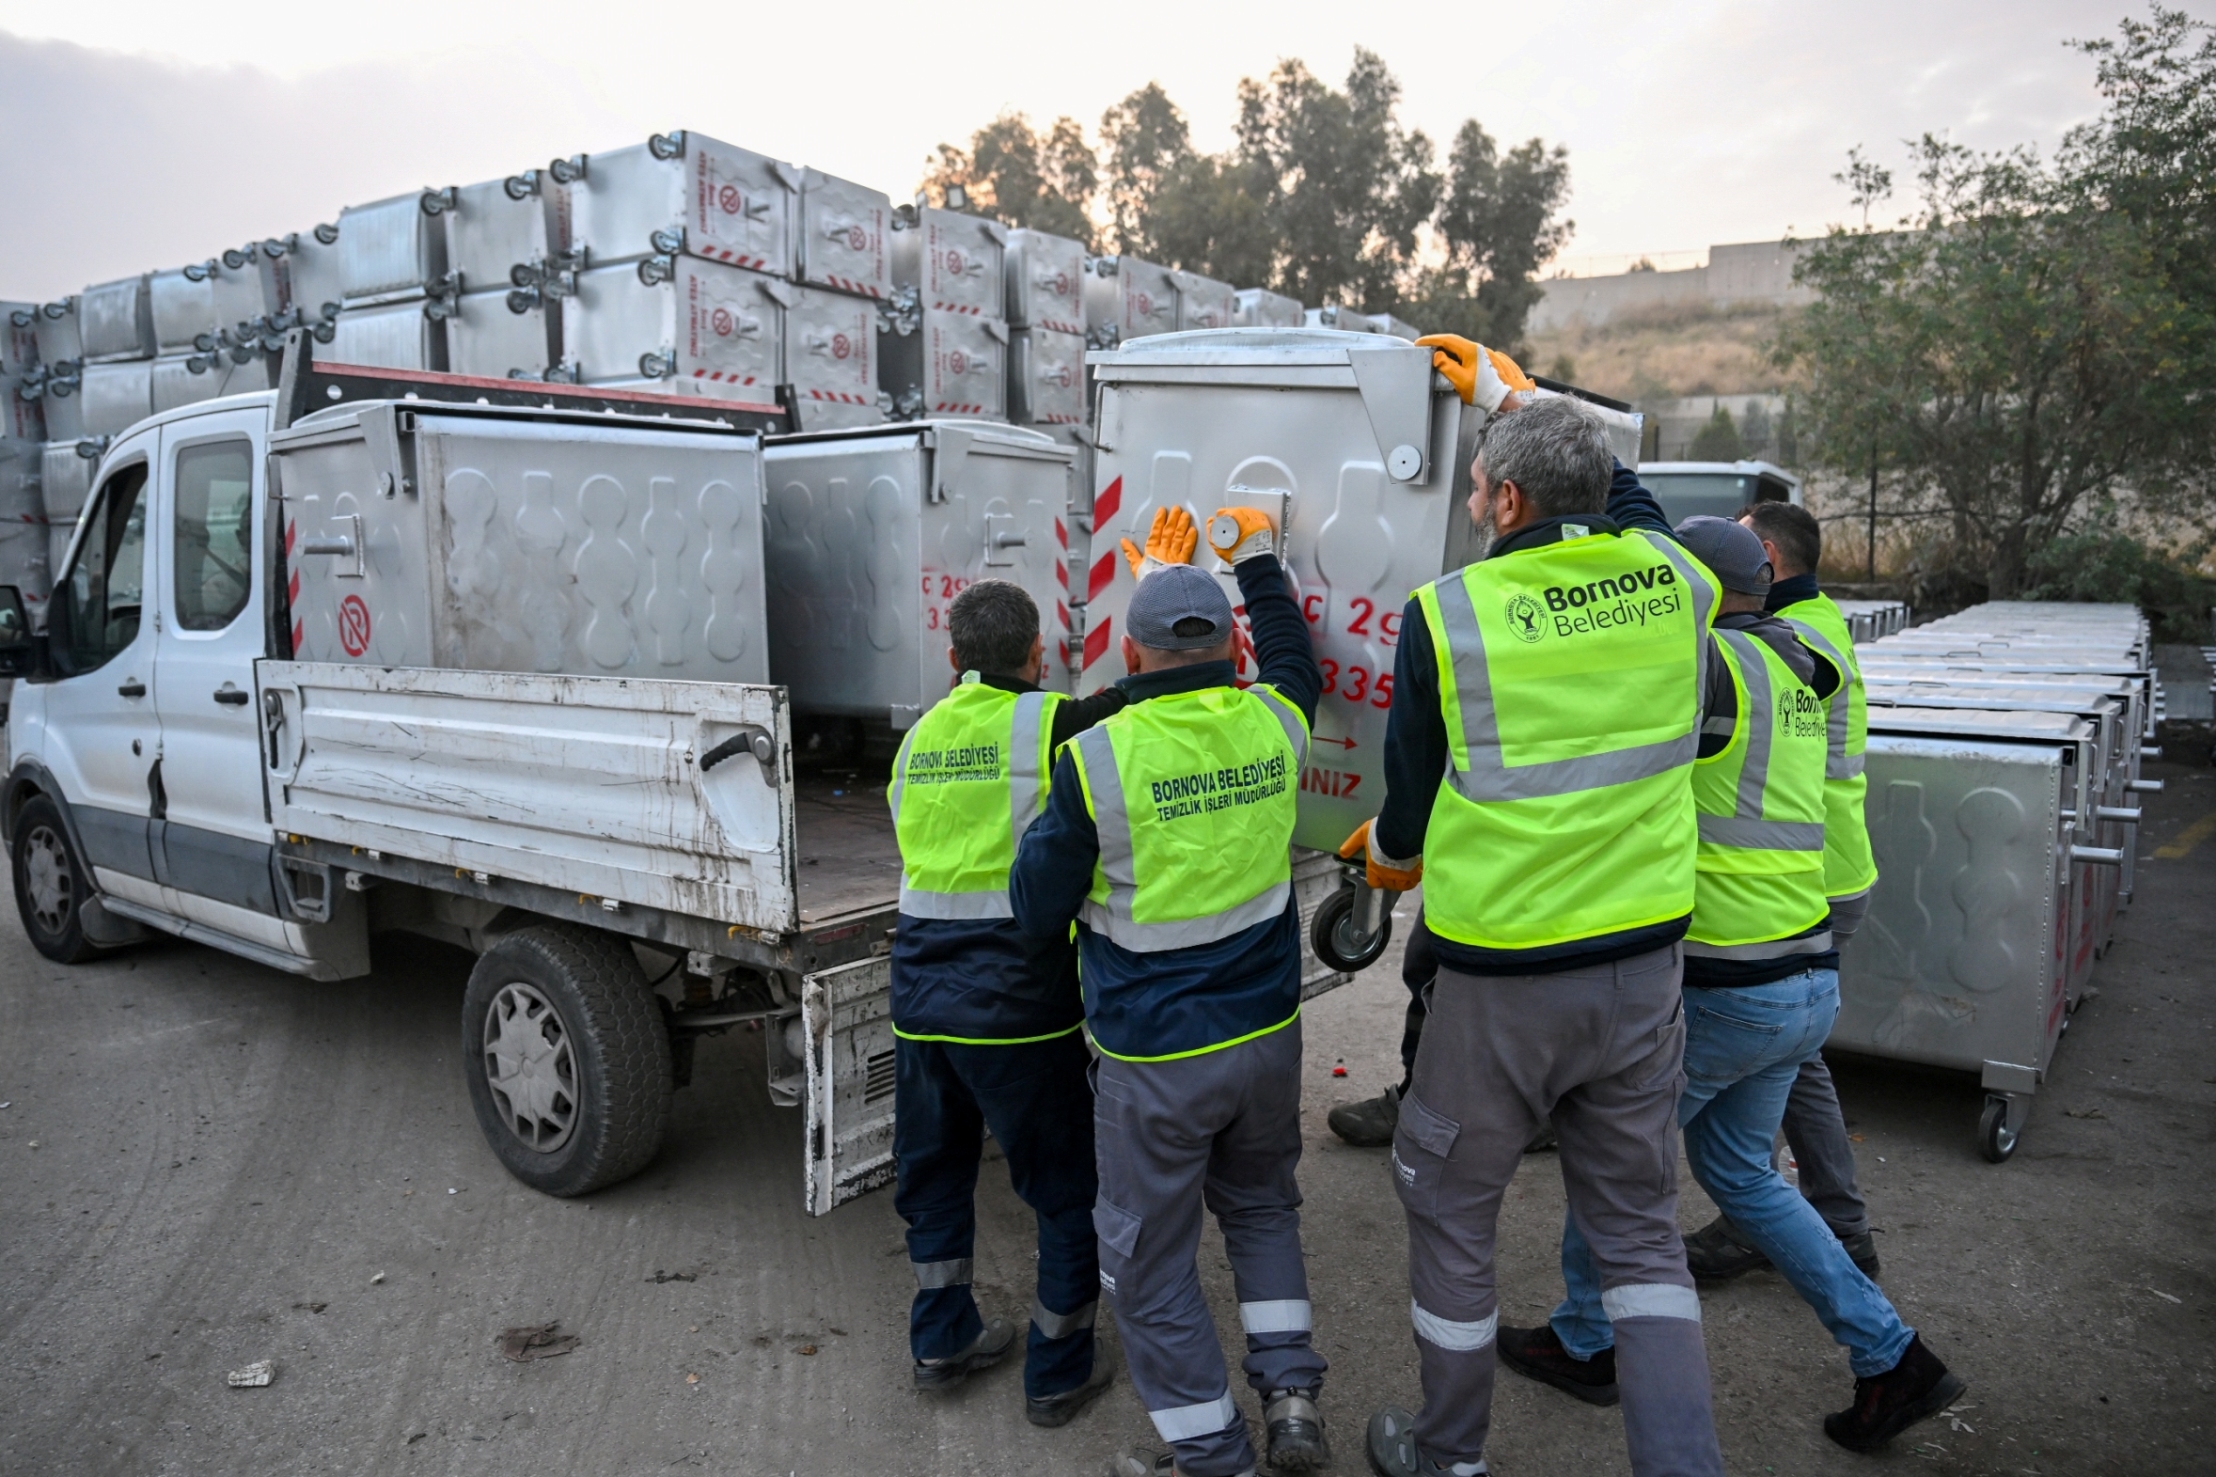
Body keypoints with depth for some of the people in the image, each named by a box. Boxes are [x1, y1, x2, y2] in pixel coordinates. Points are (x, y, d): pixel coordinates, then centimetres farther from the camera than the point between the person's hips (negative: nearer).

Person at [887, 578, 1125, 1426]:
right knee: (1067, 1188, 12)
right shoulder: (1049, 726, -10)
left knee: (934, 1169, 23)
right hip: (1016, 1003, -6)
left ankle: (942, 1341, 35)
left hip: (919, 995, 6)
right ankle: (1057, 1371, 22)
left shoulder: (919, 738, 10)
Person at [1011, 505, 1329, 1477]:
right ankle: (1291, 1393, 25)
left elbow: (1038, 909, -9)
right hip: (1267, 1032, 5)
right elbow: (1292, 659, 21)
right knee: (1260, 1206, 29)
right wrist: (1255, 560, 31)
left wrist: (1049, 825, 7)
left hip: (1154, 1060, -5)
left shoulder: (1097, 758, -19)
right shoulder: (1275, 723, -6)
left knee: (1150, 1260, 13)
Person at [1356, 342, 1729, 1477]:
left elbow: (1409, 812, -6)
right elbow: (1610, 492, 22)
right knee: (1639, 1229, 19)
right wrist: (1507, 392, 32)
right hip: (1645, 962, 5)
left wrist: (1384, 851, 18)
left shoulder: (1448, 614, -15)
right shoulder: (1675, 582, -3)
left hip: (1503, 978, -4)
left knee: (1448, 1215, 17)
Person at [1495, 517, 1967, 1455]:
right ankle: (1892, 1361, 25)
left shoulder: (1715, 664, -17)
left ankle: (1583, 1343, 29)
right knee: (1738, 1172, 23)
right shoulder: (1793, 674, 12)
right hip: (1805, 981, 9)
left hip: (1723, 986, -9)